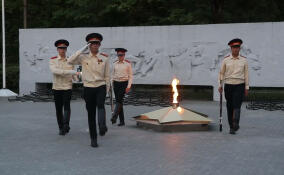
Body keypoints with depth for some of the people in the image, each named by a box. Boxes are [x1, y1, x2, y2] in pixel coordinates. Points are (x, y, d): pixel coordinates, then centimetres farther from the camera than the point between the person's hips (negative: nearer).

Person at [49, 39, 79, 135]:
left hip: (67, 87, 0)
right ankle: (61, 128, 15)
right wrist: (66, 72, -26)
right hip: (57, 87, 0)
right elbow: (54, 70, -19)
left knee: (66, 106, -18)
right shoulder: (53, 60, 0)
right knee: (58, 108, 5)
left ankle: (66, 125, -28)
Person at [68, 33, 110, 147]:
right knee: (91, 114, 3)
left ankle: (102, 126, -47)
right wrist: (82, 50, -15)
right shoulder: (84, 57, 2)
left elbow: (107, 76, 10)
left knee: (100, 105, -31)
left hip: (101, 86, 0)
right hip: (88, 87, 0)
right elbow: (70, 61, -15)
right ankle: (93, 139, 12)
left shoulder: (104, 58, 4)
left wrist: (106, 90, 8)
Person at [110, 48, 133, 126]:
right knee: (118, 101, 3)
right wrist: (112, 84, 8)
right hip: (116, 83, 4)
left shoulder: (127, 64, -2)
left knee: (119, 100, -20)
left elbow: (130, 76, -1)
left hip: (124, 83, -4)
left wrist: (129, 86, -10)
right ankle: (122, 121, 8)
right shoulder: (115, 63, 9)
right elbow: (113, 74, 16)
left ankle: (114, 117, -30)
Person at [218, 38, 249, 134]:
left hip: (239, 86, -1)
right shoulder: (226, 60, 3)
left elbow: (246, 74, 5)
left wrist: (247, 88, 2)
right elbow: (221, 73, 7)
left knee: (236, 106, -16)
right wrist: (220, 86, 1)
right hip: (228, 86, 1)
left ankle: (235, 124, -28)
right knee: (230, 107, 7)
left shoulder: (244, 60, 3)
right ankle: (231, 127, 17)